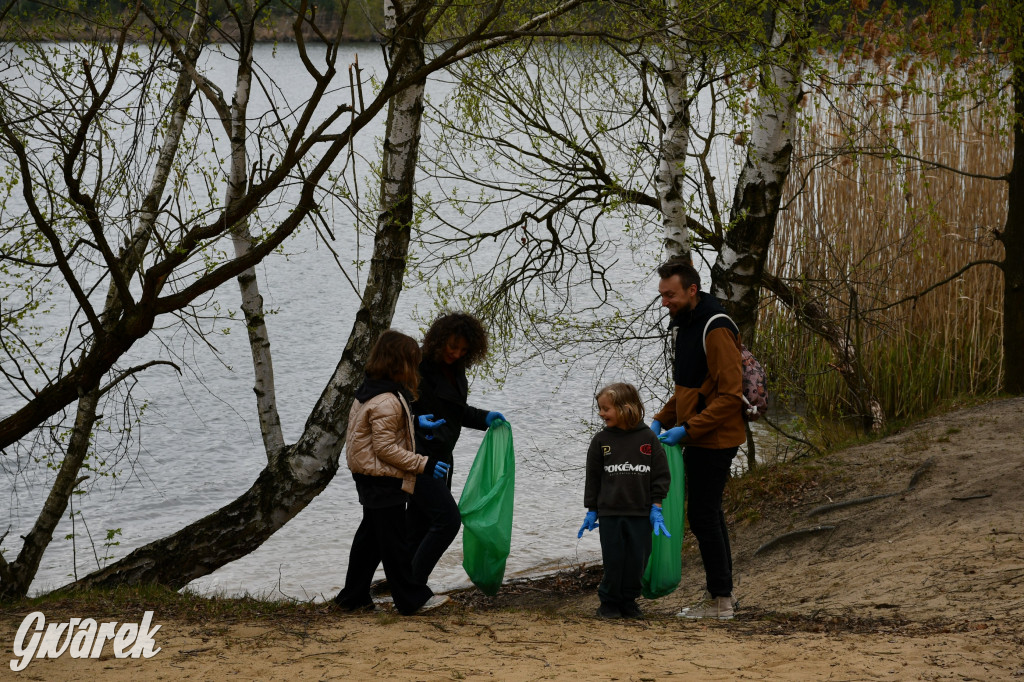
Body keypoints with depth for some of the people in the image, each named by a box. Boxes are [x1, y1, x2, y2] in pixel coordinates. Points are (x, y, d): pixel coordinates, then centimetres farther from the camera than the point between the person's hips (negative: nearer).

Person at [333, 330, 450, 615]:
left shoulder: (369, 391, 9)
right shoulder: (387, 401, -23)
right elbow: (385, 448, -22)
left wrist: (416, 426, 18)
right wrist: (424, 464, -19)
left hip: (369, 479, 10)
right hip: (384, 481, -10)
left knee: (370, 537, 17)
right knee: (394, 540, -2)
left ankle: (354, 597, 23)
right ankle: (412, 598, 6)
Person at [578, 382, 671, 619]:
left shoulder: (647, 438, 0)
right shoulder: (601, 440, 3)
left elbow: (661, 474, 4)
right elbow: (593, 477, 7)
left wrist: (656, 507, -1)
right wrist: (591, 511, 5)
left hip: (640, 512, 0)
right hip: (609, 513, 0)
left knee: (637, 559, 3)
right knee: (613, 559, 0)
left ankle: (629, 602, 19)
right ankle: (609, 602, 15)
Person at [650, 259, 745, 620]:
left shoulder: (716, 330, -19)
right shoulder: (684, 325, 14)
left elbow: (730, 394, -23)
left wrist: (688, 429, -23)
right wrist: (662, 420, 9)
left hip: (714, 440, -10)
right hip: (699, 438, 10)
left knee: (703, 515, -7)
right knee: (708, 514, 14)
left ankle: (720, 600, -2)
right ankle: (720, 595, 21)